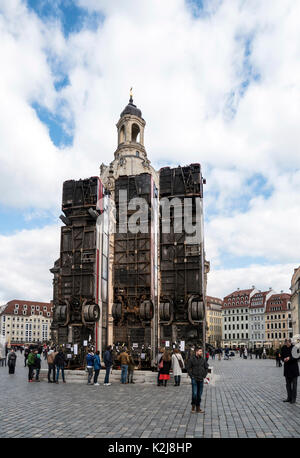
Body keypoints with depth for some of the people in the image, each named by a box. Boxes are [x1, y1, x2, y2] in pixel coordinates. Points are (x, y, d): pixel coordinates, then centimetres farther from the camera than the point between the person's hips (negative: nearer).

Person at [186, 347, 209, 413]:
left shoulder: (203, 359, 6)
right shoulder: (191, 359, -6)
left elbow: (206, 368, 15)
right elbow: (188, 368, -3)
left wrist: (204, 375, 6)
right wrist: (191, 376, -8)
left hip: (201, 379, 4)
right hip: (194, 379, -4)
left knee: (199, 394, 8)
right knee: (194, 393, -8)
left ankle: (198, 408, 18)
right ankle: (193, 406, 13)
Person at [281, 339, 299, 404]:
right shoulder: (283, 348, 1)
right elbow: (282, 357, 9)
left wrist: (290, 358, -23)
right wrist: (284, 359, -13)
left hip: (294, 367, -4)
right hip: (287, 367, 5)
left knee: (294, 384, 2)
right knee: (288, 384, 12)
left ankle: (293, 398, 12)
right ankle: (289, 398, 22)